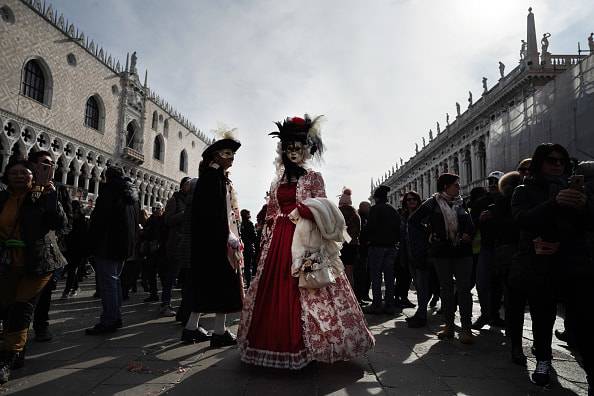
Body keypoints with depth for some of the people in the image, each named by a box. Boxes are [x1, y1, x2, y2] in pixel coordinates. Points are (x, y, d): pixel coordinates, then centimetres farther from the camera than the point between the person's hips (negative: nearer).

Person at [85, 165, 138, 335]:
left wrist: (92, 243, -13)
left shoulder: (109, 189, -10)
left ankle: (108, 322, -1)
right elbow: (135, 222, 17)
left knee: (107, 283, -4)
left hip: (107, 245, -8)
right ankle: (116, 318, 23)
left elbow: (98, 218, -17)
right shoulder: (132, 193, 15)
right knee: (115, 280, 17)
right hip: (125, 245, 8)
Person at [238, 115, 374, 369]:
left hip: (305, 241, -4)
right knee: (274, 289, 3)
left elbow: (322, 211, -1)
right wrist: (266, 243, 11)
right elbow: (270, 215, 16)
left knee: (303, 290, -7)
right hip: (279, 241, 5)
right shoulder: (277, 181, 17)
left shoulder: (314, 178, 5)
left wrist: (302, 211, -17)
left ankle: (304, 344, 4)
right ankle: (277, 342, 16)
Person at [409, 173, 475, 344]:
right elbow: (413, 220, -2)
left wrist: (468, 234, -4)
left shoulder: (461, 203, 10)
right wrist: (429, 233, -4)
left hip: (462, 251, 2)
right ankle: (448, 326, 18)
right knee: (446, 288, 8)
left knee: (464, 289, -2)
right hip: (441, 251, -2)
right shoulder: (433, 203, -1)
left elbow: (470, 224, 16)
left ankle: (466, 329, 1)